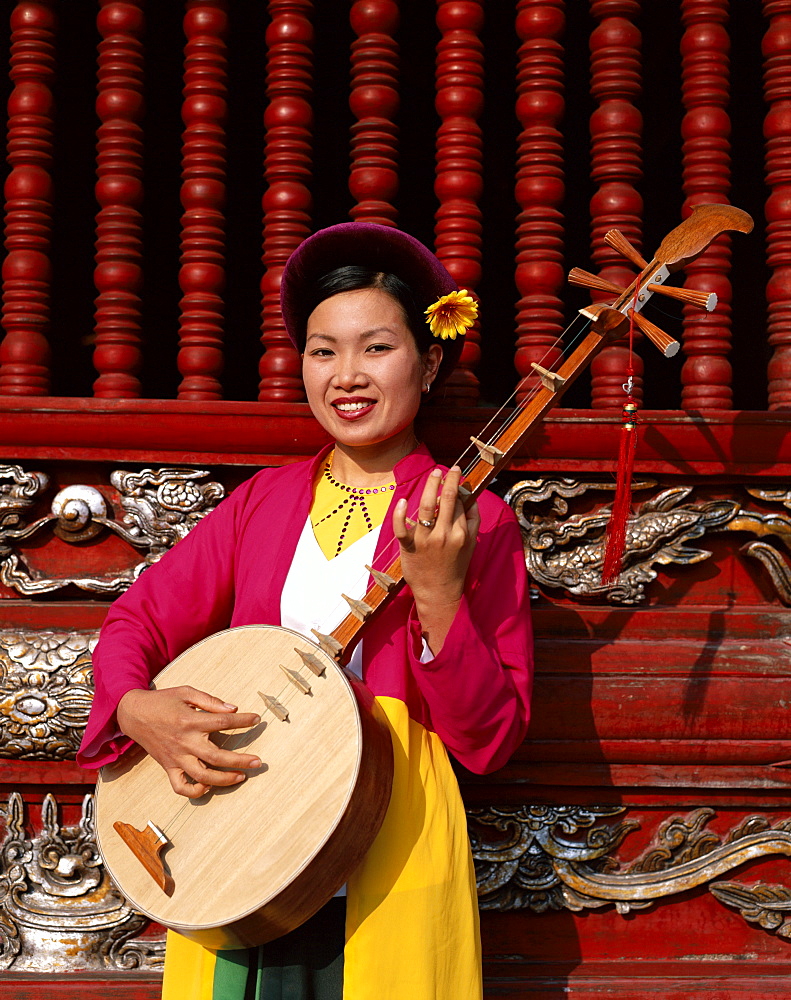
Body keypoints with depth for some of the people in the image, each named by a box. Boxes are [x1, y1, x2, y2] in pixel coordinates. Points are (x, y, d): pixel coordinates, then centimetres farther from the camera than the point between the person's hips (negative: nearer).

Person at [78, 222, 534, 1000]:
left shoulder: (475, 523, -3)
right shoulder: (262, 503, 8)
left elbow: (490, 741, -9)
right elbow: (135, 621, 11)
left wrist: (437, 593, -22)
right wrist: (140, 711, -10)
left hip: (388, 865, -3)